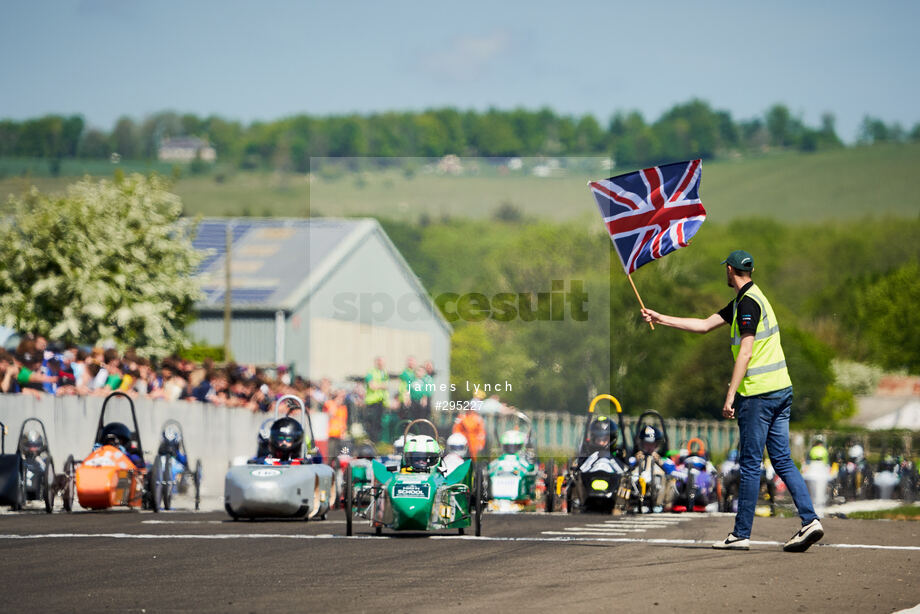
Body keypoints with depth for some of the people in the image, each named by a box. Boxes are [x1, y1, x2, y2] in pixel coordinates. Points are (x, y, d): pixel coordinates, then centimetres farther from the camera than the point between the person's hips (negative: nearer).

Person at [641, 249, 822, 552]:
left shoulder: (748, 303, -12)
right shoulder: (743, 300, 19)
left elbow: (746, 352, -18)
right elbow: (705, 325, 24)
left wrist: (730, 395, -19)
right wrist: (660, 319, 27)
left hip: (758, 393, -9)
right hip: (781, 390, 9)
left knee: (750, 465, -3)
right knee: (783, 461, 6)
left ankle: (741, 534, 1)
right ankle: (809, 520, -6)